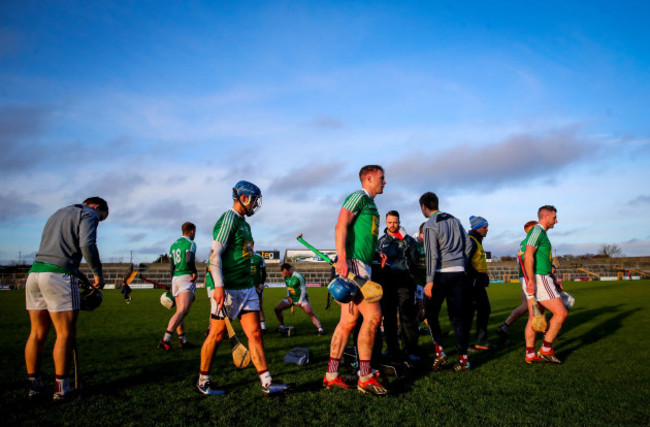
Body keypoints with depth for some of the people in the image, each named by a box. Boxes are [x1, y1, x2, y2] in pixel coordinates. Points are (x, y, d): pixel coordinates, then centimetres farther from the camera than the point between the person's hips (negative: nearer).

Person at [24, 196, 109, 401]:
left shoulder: (58, 213, 27)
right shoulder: (88, 214, 1)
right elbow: (87, 245, -16)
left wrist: (77, 272, 23)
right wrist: (98, 273, -6)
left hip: (35, 271, 8)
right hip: (59, 276, -8)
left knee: (37, 334, 12)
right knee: (65, 334, -1)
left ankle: (34, 385, 19)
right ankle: (61, 389, 4)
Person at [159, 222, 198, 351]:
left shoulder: (173, 245, 19)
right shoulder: (190, 243, -5)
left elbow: (171, 267, 19)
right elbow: (189, 260, -22)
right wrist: (195, 272, -6)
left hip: (175, 278, 9)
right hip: (186, 277, -9)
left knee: (180, 311, 12)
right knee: (182, 311, -13)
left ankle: (183, 341, 15)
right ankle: (165, 340, -22)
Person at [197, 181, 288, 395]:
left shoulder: (244, 224, 18)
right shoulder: (228, 219, -10)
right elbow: (215, 254, -18)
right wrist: (218, 286, -25)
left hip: (246, 288, 9)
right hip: (227, 289, -8)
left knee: (255, 333, 4)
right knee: (217, 334, 3)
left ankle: (266, 384, 6)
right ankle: (203, 381, 21)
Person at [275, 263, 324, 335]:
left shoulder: (298, 277, -21)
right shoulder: (286, 277, 0)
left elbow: (303, 290, -16)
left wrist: (300, 302, -16)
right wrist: (288, 296, 2)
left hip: (301, 298, -7)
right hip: (291, 298, 7)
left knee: (310, 313, -24)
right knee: (277, 309, 0)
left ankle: (320, 329, -24)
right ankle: (282, 326, 18)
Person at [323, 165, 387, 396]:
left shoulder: (371, 203, 25)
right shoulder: (359, 196, -4)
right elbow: (340, 226, -16)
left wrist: (376, 254, 16)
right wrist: (342, 259, -25)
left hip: (362, 265, 10)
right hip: (352, 263, -10)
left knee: (348, 320, 9)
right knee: (372, 316, -12)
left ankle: (331, 375, 16)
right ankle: (365, 378, -3)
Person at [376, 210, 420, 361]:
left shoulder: (408, 240, 7)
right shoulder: (381, 241, 17)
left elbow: (414, 261, 6)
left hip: (404, 282, -3)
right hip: (387, 282, 4)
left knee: (407, 317, -7)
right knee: (388, 316, 6)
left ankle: (411, 350, -3)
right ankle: (392, 348, 15)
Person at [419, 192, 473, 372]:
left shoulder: (430, 225, -6)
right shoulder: (454, 220, 14)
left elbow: (432, 255, -14)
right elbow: (468, 244, 16)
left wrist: (429, 281, -14)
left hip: (441, 275, -6)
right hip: (459, 274, 6)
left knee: (431, 313, 9)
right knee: (458, 316, 7)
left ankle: (439, 352, 2)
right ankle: (463, 358, 6)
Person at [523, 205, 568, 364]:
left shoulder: (541, 232, 22)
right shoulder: (537, 230, -9)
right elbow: (528, 255, -20)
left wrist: (552, 279, 26)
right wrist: (531, 280, -25)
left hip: (535, 280, 10)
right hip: (538, 279, -10)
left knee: (534, 317, 9)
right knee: (561, 313, -5)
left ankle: (530, 355, 12)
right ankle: (546, 349, 1)